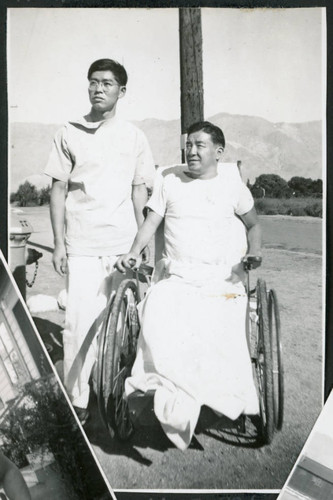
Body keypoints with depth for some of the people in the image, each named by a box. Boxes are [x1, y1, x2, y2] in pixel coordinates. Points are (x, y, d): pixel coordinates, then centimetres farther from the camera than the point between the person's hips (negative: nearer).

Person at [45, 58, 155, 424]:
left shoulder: (133, 137, 8)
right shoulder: (69, 134, 5)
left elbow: (140, 192, 10)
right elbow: (58, 190, 5)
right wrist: (59, 243, 0)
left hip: (123, 244, 1)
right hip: (82, 246, -1)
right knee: (80, 322, -4)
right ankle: (76, 401, 11)